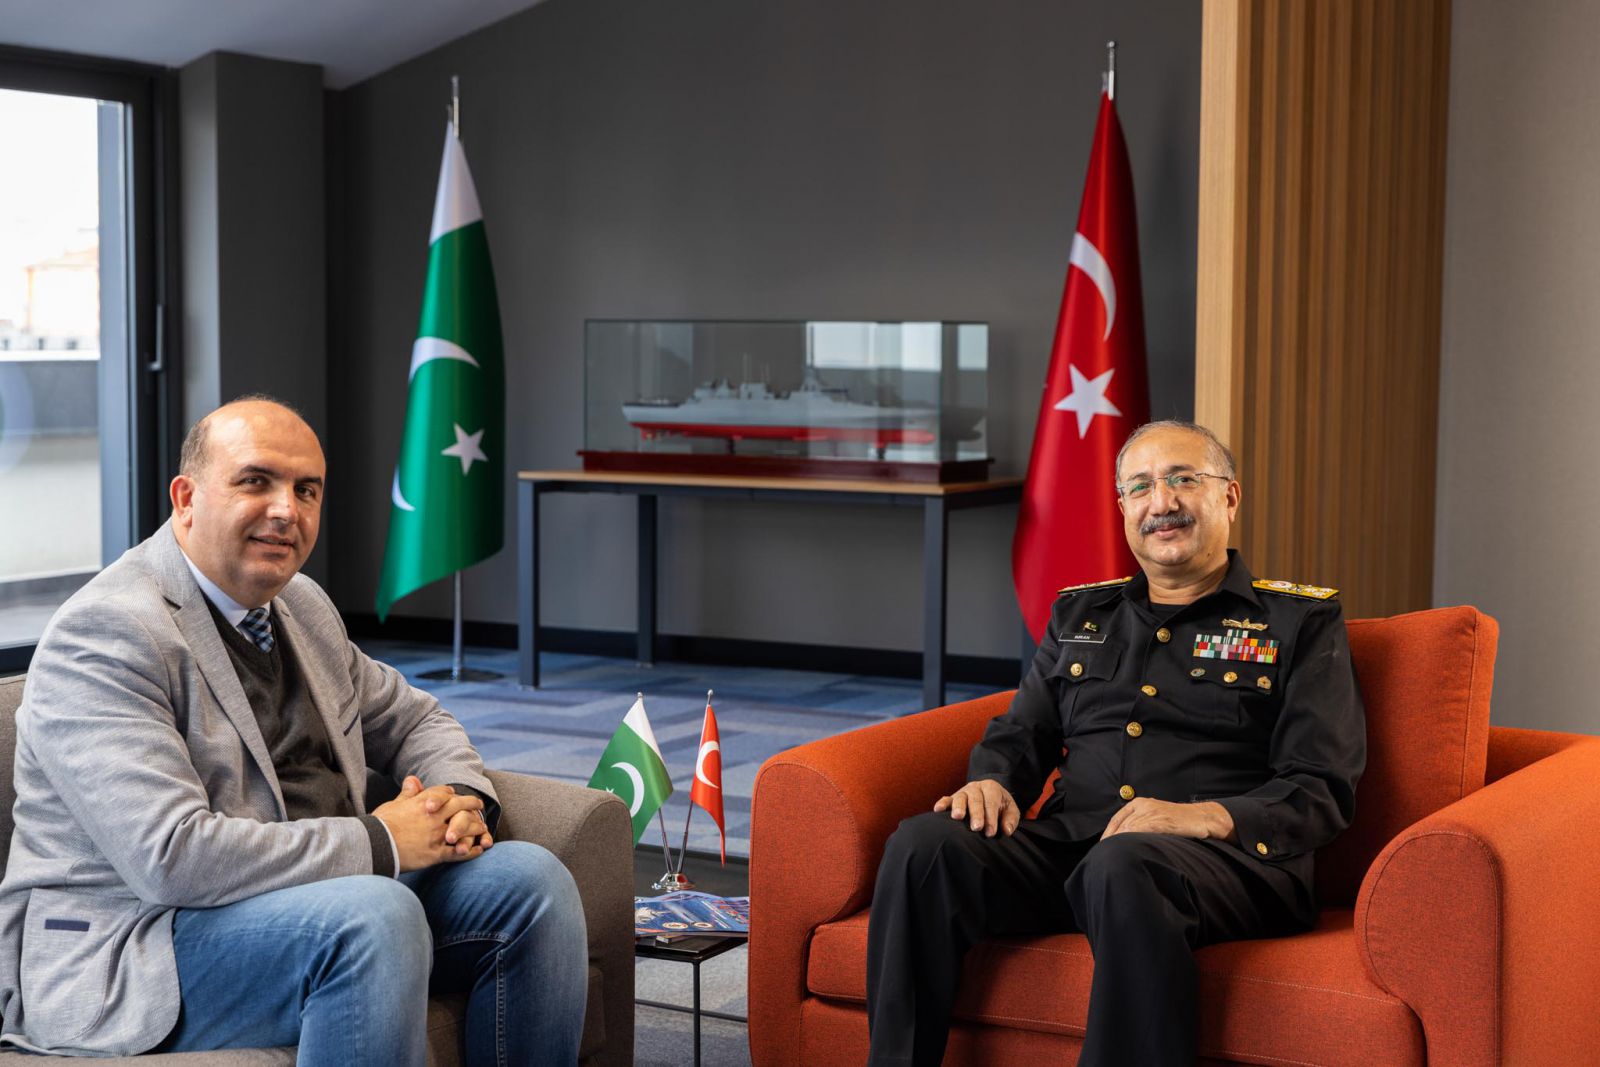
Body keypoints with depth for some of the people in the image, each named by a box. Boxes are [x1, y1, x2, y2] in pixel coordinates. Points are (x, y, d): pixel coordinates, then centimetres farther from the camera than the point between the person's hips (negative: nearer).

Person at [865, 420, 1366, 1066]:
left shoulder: (1301, 621, 11)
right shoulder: (1078, 615, 26)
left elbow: (1322, 791, 2)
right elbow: (1020, 734, 25)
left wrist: (1208, 816, -17)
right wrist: (991, 783, 0)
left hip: (1225, 857, -4)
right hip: (1068, 842, 4)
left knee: (1122, 864, -40)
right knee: (924, 842, -25)